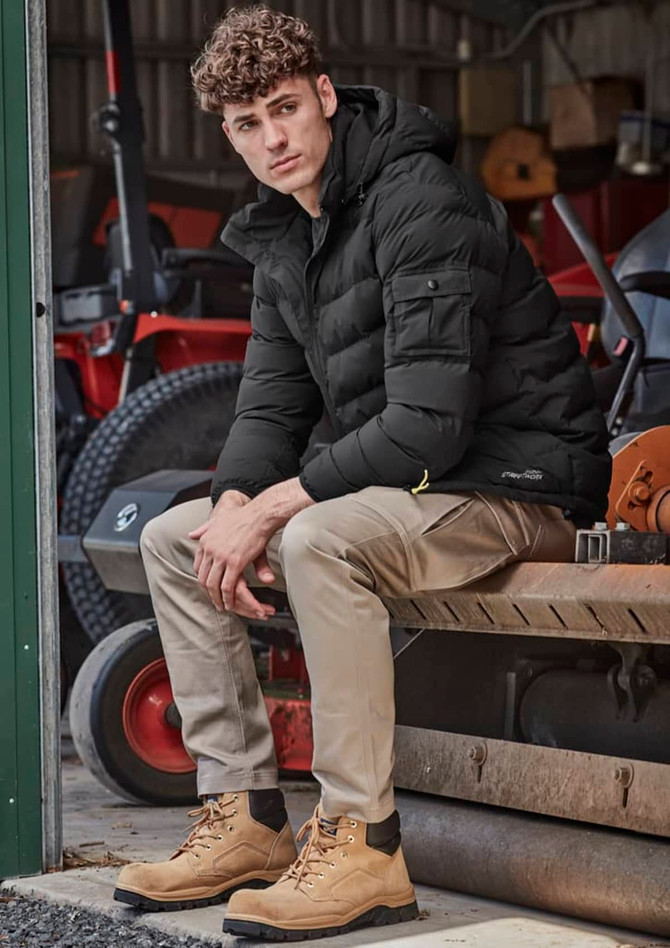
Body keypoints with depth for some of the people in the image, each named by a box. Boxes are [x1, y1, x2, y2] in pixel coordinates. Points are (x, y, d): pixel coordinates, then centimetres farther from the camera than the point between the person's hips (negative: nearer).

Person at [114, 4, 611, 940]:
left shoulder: (419, 201, -20)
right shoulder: (281, 238, 9)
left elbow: (430, 423, -27)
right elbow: (271, 407, 10)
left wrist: (274, 505, -23)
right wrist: (235, 507, -12)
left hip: (521, 485, -10)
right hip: (402, 479, 10)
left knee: (320, 540, -35)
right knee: (172, 538, 5)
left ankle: (361, 844, -26)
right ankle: (244, 819, 4)